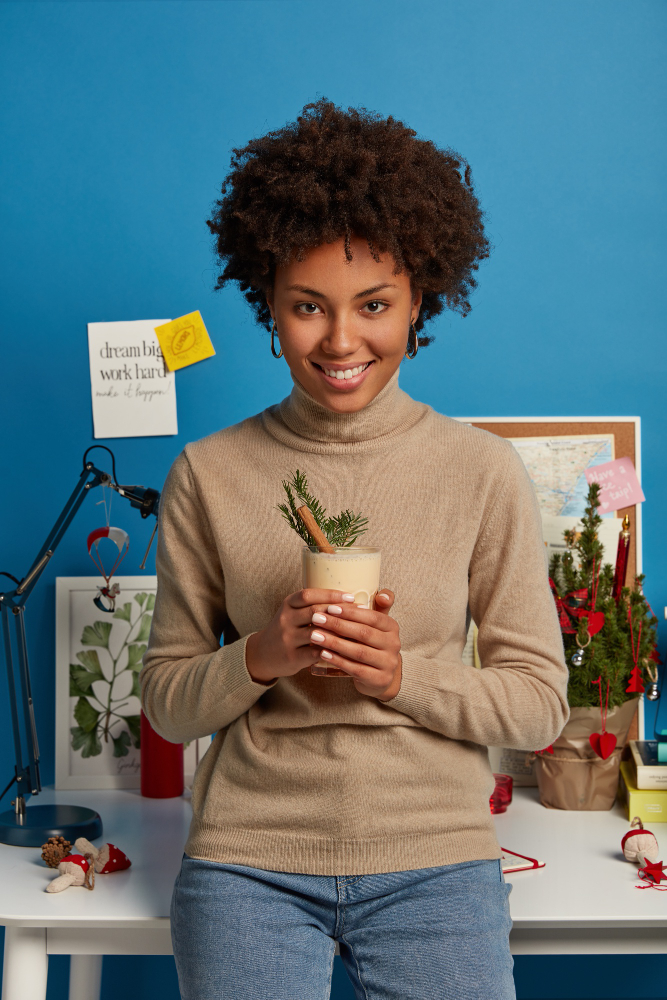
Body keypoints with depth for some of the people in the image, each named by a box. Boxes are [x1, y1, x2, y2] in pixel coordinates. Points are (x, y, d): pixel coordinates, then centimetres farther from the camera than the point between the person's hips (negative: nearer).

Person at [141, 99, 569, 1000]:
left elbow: (540, 702, -1)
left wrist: (406, 675, -17)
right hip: (249, 862, 1)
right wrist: (258, 659, -16)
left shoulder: (483, 470, -4)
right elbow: (166, 703, 4)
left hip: (434, 861, 0)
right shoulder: (208, 475, -1)